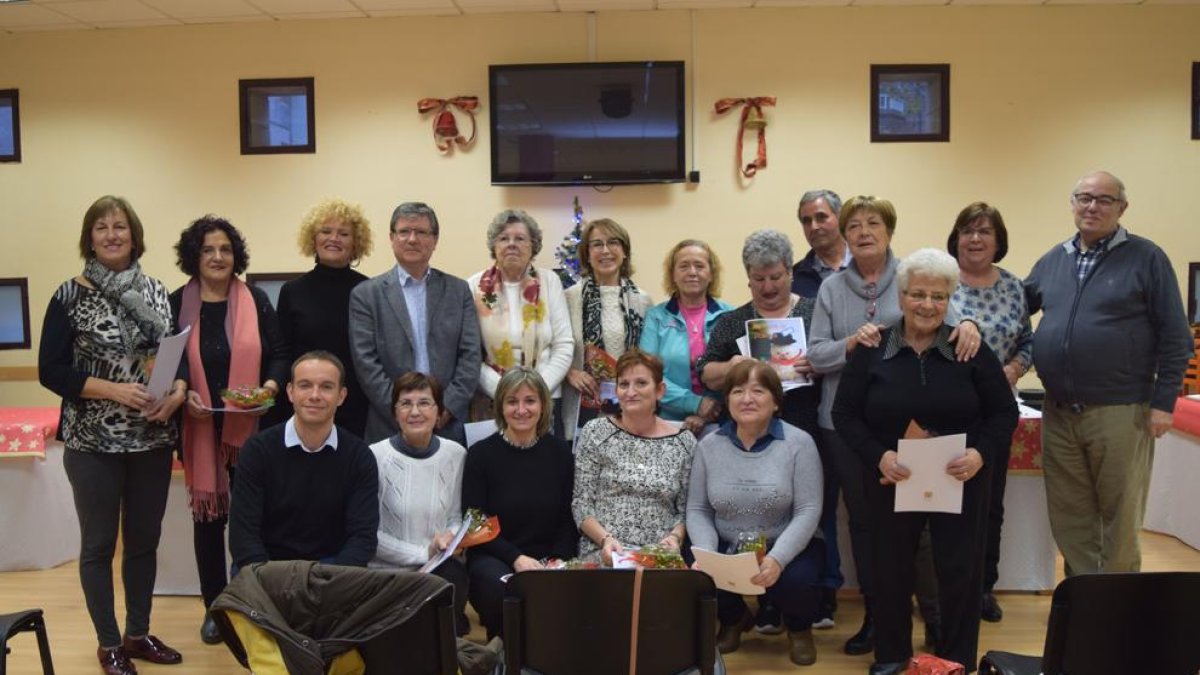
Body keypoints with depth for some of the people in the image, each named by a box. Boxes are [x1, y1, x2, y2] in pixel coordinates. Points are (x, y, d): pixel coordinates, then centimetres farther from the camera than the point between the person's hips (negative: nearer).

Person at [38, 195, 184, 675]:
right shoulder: (70, 296, -5)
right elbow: (51, 371, -8)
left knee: (144, 540, 13)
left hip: (153, 438, 3)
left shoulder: (157, 292, 5)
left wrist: (177, 391, -13)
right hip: (93, 441, -3)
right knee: (99, 544, 8)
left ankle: (139, 633, 29)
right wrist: (114, 390, -19)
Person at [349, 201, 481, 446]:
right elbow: (366, 362, -4)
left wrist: (446, 409, -9)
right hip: (390, 427, -1)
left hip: (449, 425, 2)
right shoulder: (366, 294, 2)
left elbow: (470, 355, 2)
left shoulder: (458, 290, 8)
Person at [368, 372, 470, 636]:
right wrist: (424, 553, -10)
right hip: (387, 569, -3)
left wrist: (450, 536, -9)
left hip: (441, 567, 3)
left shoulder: (456, 454, 4)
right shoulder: (376, 456, -10)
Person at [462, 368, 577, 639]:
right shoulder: (481, 454, -1)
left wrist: (558, 560, -9)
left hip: (550, 558, 2)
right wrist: (516, 558, -15)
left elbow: (569, 520, 9)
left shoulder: (559, 451, 7)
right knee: (510, 594, -34)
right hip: (494, 558, -1)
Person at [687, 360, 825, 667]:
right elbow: (697, 510, 0)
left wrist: (777, 558, -30)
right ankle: (734, 618, 16)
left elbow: (808, 511, -15)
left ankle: (800, 629, 10)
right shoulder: (708, 446, -2)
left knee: (795, 581, -33)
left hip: (789, 547, -2)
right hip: (727, 549, 3)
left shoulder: (799, 442, -11)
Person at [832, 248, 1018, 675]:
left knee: (960, 570, 6)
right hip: (892, 480, 0)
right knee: (891, 568, 11)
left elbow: (1004, 412, 2)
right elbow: (844, 414, -2)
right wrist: (878, 455, -18)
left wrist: (981, 454, -17)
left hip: (960, 481, 0)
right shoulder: (871, 350, -3)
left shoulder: (971, 349, -2)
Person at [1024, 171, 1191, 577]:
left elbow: (1175, 338, -4)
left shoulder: (1147, 258, -3)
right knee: (1069, 516, 12)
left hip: (1120, 413, -4)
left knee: (1119, 515, 7)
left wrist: (1163, 402, -9)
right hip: (1058, 413, 5)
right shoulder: (1053, 260, 11)